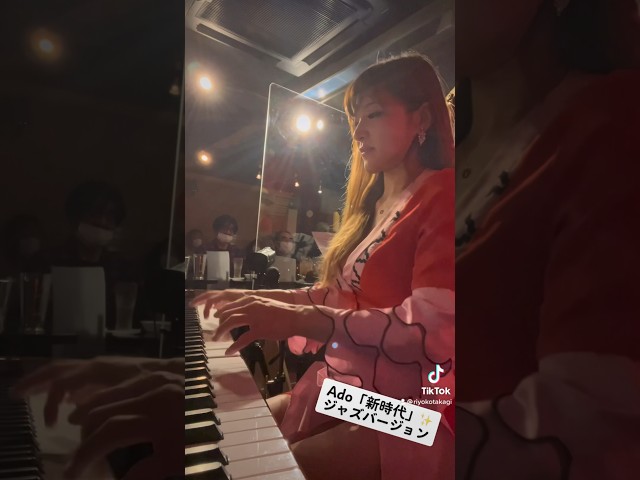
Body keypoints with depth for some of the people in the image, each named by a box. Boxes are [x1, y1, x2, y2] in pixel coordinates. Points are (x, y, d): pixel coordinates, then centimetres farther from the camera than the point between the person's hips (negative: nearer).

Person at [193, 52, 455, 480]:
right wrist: (257, 298, 11)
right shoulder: (372, 206, 13)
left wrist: (299, 320, -30)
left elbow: (432, 330, -24)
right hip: (341, 392, 8)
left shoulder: (442, 195, -12)